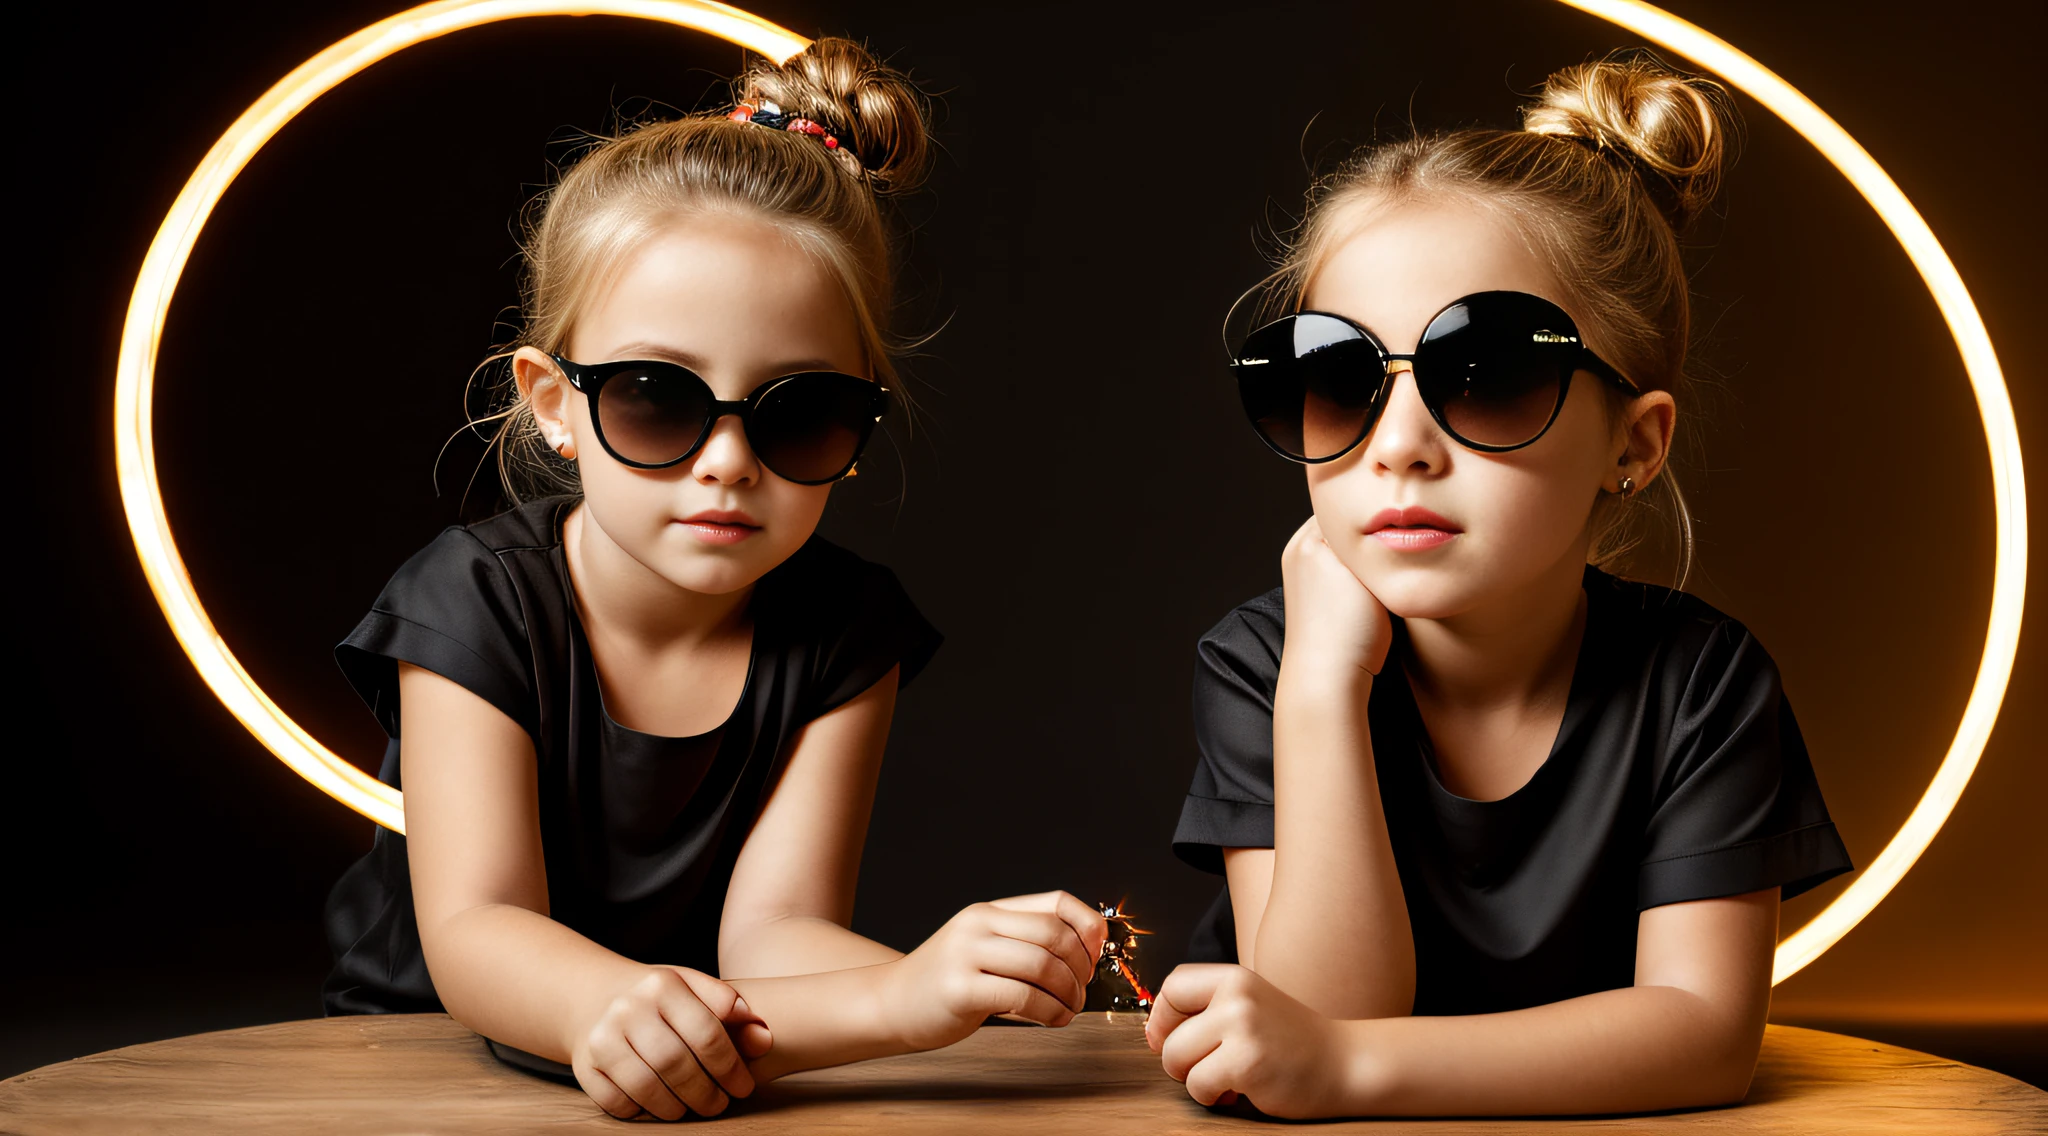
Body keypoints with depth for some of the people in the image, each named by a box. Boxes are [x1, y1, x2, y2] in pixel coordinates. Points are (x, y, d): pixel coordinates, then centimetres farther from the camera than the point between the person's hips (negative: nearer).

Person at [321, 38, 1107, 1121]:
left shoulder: (844, 629, -9)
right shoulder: (477, 601, -15)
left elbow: (773, 926, -18)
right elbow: (475, 928, -25)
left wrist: (907, 992, -42)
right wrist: (614, 1009, -48)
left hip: (713, 1094, 3)